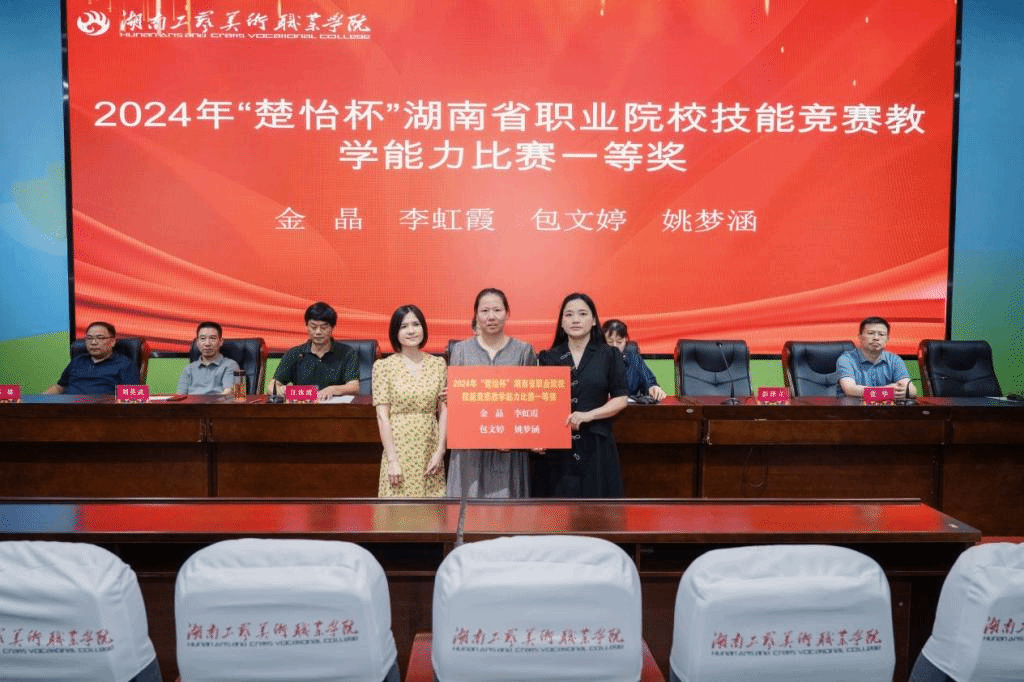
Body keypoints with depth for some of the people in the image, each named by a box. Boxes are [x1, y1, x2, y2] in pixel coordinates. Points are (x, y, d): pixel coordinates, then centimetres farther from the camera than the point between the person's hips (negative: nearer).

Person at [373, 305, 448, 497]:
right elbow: (382, 416, -6)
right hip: (399, 447, -2)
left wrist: (440, 450, -4)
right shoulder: (384, 366, -2)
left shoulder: (438, 364, 6)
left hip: (430, 448, 3)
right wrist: (392, 459, -11)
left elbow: (444, 410, 4)